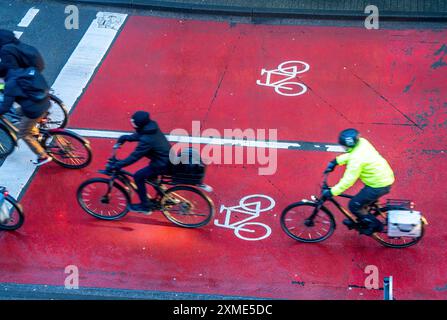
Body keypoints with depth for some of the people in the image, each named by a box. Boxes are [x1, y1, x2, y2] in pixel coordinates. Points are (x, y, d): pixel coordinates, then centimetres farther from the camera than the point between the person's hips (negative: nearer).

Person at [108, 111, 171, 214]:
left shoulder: (147, 140, -29)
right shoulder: (152, 127, -4)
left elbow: (134, 157, -25)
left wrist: (115, 166, -20)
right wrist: (126, 137, 12)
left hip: (163, 164, -9)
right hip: (168, 157, 9)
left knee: (138, 176, 0)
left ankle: (145, 206, 9)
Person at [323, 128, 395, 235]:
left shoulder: (356, 159, -29)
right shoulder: (362, 142, -5)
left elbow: (348, 180, -27)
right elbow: (349, 154, 15)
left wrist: (331, 192, -21)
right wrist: (335, 161, 10)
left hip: (379, 186, -9)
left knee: (354, 205, 4)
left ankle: (375, 225, 16)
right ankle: (362, 220, 47)